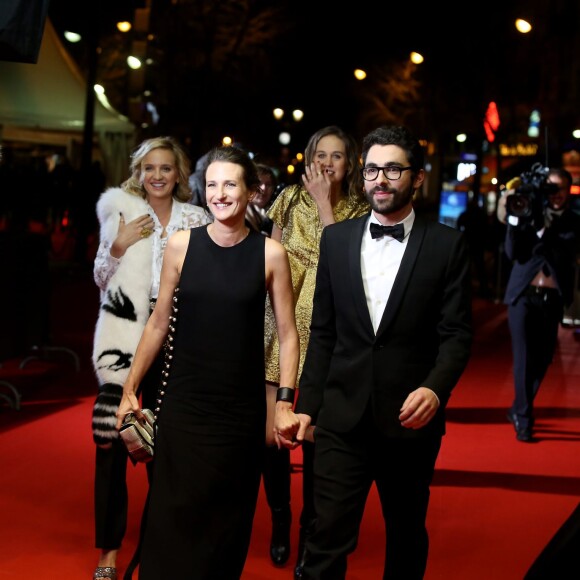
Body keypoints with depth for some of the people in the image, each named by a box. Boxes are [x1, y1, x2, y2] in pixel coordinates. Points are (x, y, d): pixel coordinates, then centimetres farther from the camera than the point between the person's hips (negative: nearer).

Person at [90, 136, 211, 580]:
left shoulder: (196, 218, 5)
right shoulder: (121, 210, 3)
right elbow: (101, 279, 5)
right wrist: (118, 246, -11)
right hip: (124, 333, -1)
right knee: (112, 438, -3)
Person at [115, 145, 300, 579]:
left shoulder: (270, 253, -3)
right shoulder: (182, 245, -1)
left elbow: (287, 333, 0)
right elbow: (159, 323, 6)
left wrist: (285, 403, -5)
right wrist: (130, 388, 7)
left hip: (242, 407, 0)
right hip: (183, 402, 0)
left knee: (229, 517, 10)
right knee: (172, 512, 2)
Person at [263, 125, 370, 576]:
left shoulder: (360, 212, 2)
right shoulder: (290, 199, 8)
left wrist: (324, 203, -11)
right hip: (282, 322, 2)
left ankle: (310, 529, 16)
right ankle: (280, 521, 21)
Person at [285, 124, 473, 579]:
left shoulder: (447, 245, -1)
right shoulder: (336, 238, 7)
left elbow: (457, 333, -4)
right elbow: (323, 331, 9)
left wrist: (435, 388, -21)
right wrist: (308, 405, 5)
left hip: (410, 419, -1)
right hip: (343, 418, 1)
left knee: (407, 536, 17)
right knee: (327, 542, -3)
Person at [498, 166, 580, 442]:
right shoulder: (530, 214, 2)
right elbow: (513, 253, -7)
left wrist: (543, 230, -21)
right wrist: (514, 218, -17)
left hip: (552, 299, 2)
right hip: (523, 295, -2)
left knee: (542, 359, 10)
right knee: (524, 357, -3)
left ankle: (518, 409, 28)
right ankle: (523, 420, 4)